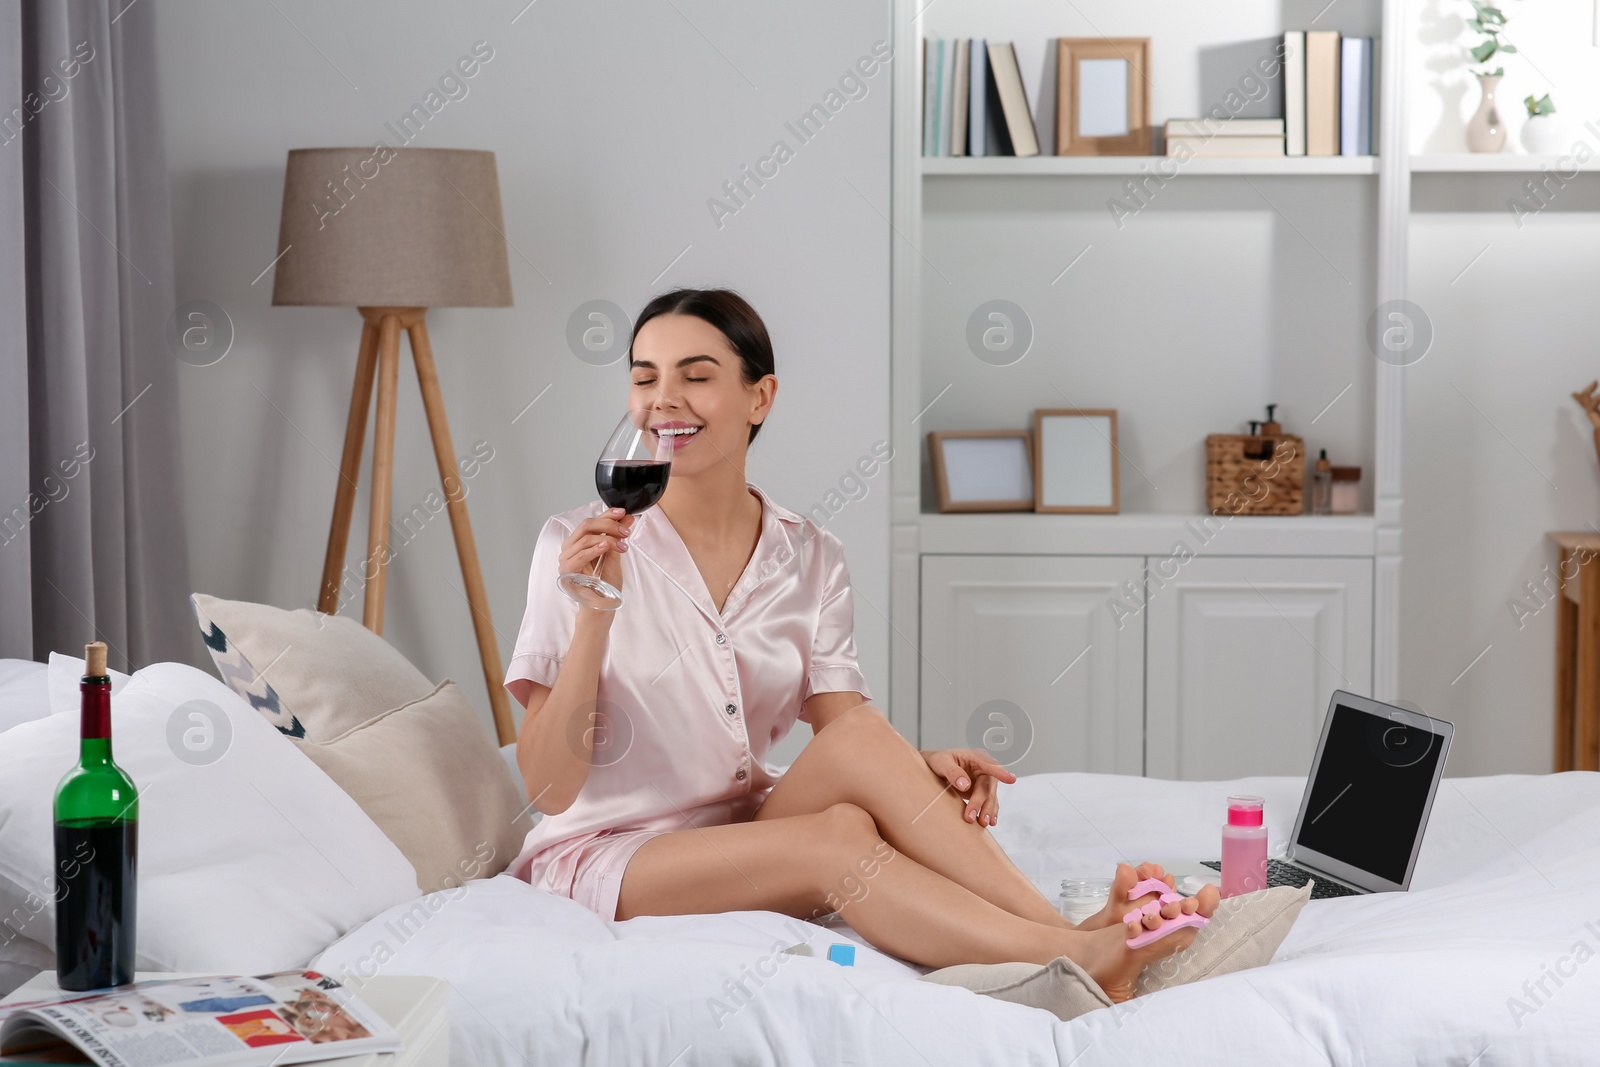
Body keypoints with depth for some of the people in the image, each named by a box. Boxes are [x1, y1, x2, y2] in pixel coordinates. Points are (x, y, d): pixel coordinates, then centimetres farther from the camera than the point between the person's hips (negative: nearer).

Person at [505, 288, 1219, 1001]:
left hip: (751, 831, 4)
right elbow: (549, 786, -14)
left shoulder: (809, 558, 2)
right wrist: (593, 614, -26)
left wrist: (920, 765, -29)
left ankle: (1074, 929, -34)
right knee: (840, 835, -31)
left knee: (863, 738, -27)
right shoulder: (579, 545, -9)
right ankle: (1077, 957, -36)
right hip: (607, 856, -4)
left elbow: (843, 733, -6)